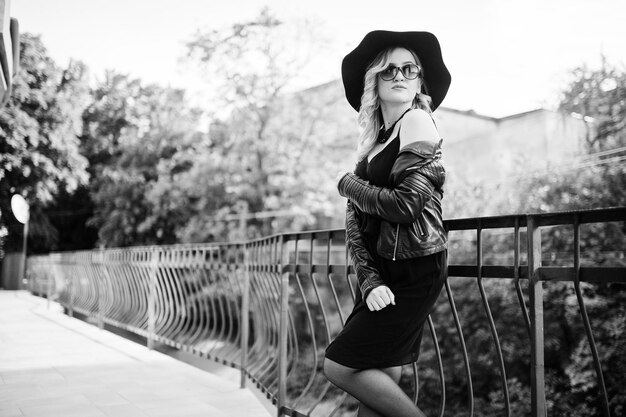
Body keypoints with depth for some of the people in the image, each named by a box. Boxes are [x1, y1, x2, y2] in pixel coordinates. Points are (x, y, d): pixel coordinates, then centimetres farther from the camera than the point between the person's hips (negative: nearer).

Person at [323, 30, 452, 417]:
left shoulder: (418, 121, -9)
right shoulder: (374, 138, 13)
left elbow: (405, 204, -21)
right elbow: (355, 219, 6)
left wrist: (348, 183, -4)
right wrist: (369, 279, -9)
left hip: (415, 270, -7)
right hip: (382, 269, 7)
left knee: (340, 365, -7)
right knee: (381, 382, 9)